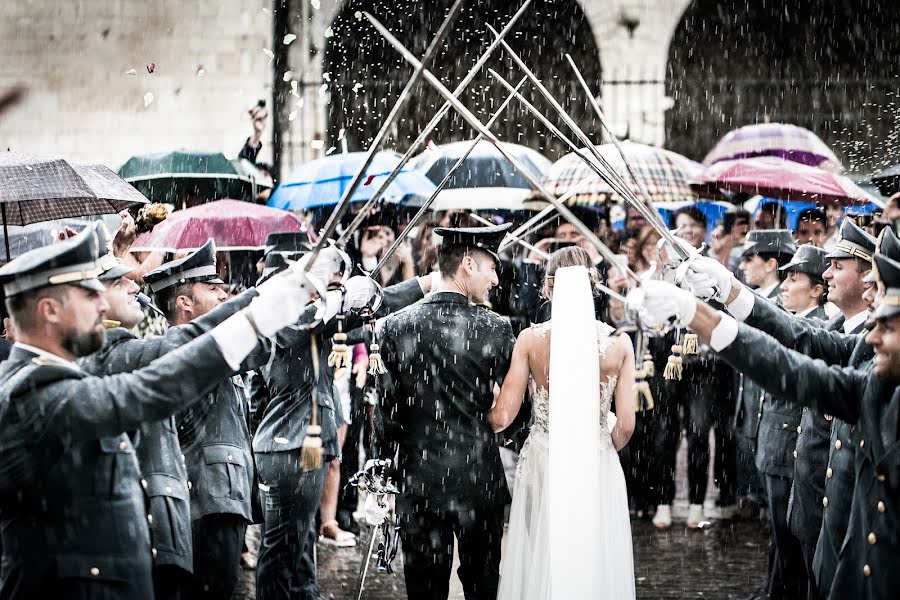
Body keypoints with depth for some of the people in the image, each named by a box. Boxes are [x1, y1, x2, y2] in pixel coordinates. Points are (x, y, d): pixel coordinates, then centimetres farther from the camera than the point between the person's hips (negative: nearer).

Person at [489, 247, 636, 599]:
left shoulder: (531, 339, -8)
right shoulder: (619, 342, -6)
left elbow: (502, 418, -9)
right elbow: (626, 425, -5)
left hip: (543, 467, 0)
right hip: (598, 468, 1)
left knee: (541, 565, 11)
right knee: (596, 566, 12)